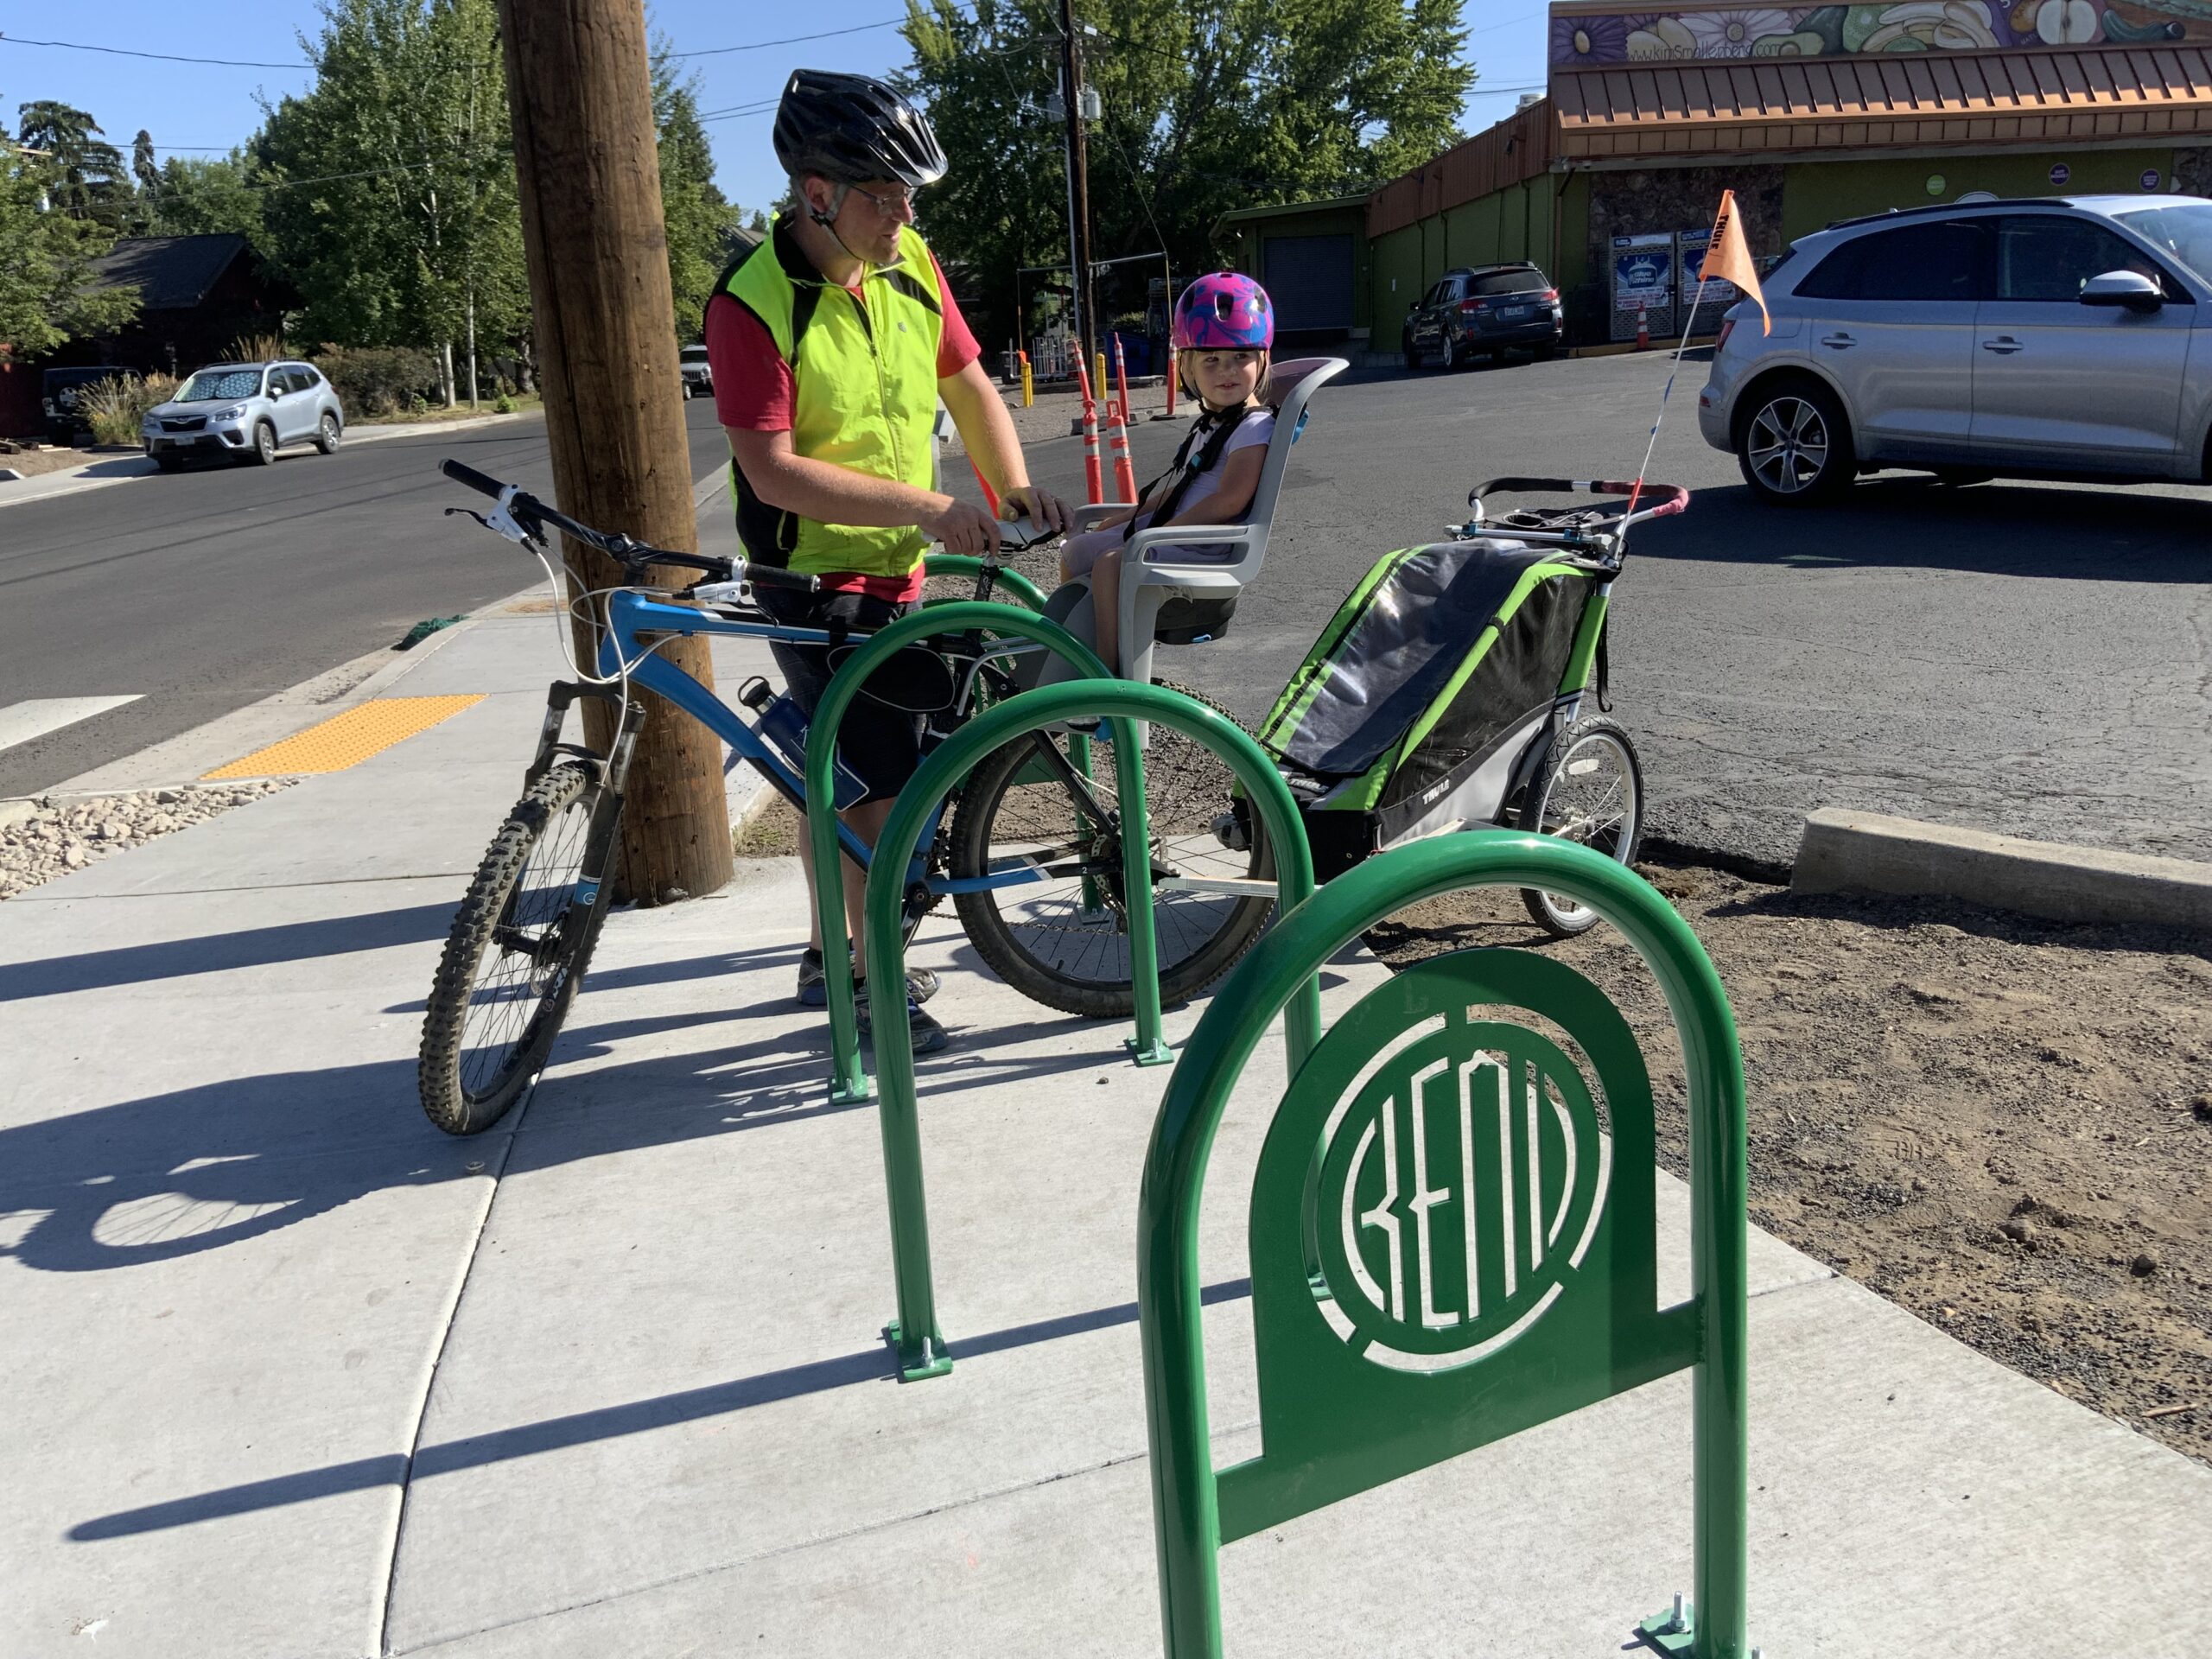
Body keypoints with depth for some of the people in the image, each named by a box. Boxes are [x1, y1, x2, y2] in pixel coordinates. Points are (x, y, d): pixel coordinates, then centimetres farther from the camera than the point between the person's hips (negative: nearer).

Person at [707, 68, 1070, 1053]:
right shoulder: (753, 305, -21)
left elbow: (968, 384, 9)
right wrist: (927, 508, -28)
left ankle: (828, 956, 34)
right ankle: (874, 981, 10)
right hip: (814, 576, -6)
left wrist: (1014, 487, -6)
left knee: (838, 773, 18)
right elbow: (773, 471, -25)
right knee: (879, 783, -7)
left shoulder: (910, 266, -1)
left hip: (898, 567, 7)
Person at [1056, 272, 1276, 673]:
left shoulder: (1254, 427, -14)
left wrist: (1160, 532, -21)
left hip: (1205, 550, -10)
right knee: (1075, 551, 13)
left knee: (1109, 564, -29)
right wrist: (1136, 513, 12)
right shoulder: (1207, 423, 16)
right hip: (1167, 530, 10)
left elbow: (1230, 499, -25)